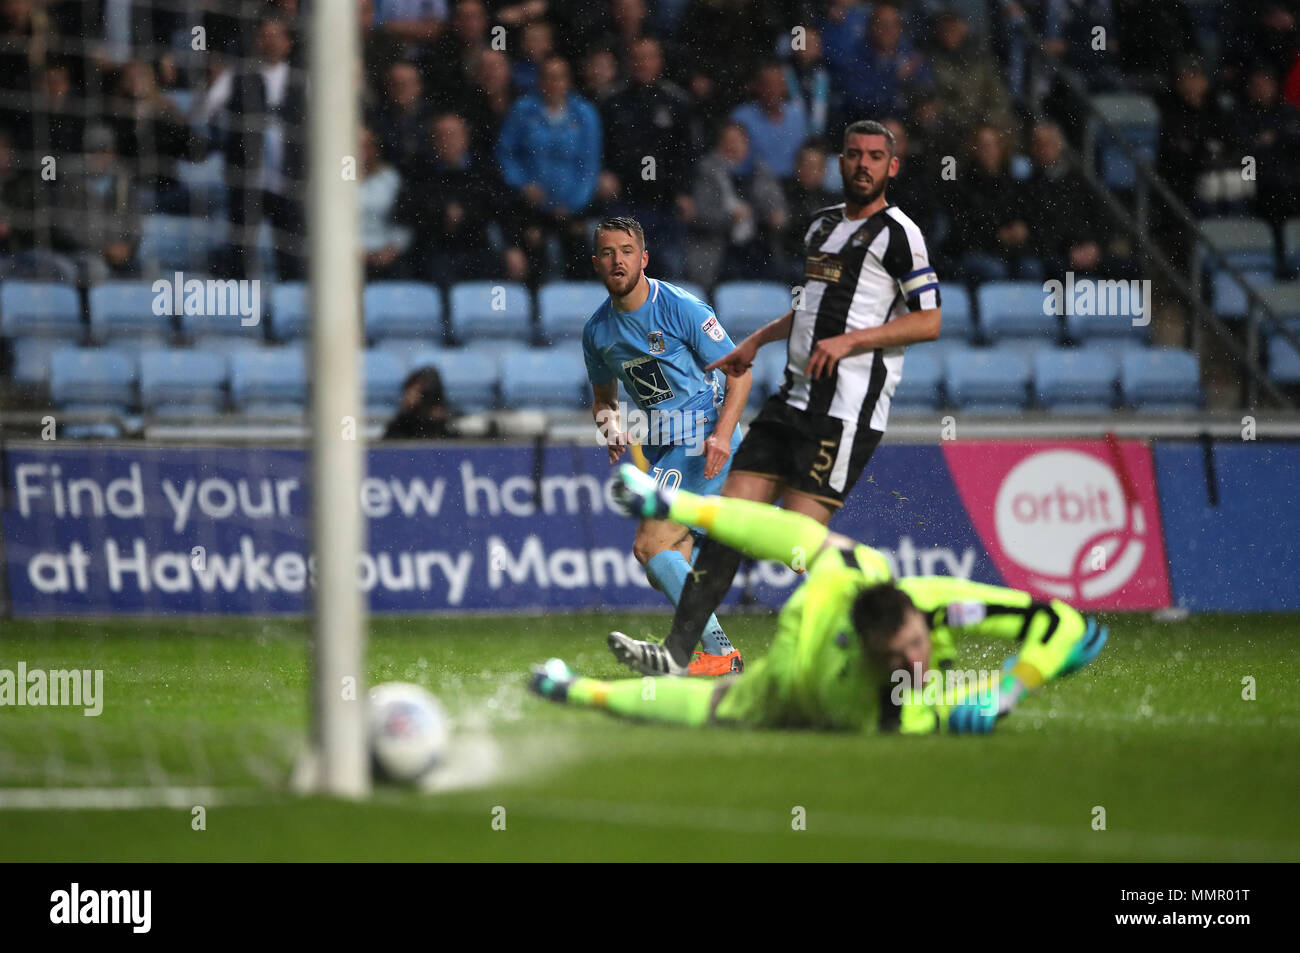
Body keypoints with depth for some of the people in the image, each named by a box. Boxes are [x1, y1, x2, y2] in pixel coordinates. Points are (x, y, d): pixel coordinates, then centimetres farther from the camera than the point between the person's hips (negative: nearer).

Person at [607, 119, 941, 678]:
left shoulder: (896, 233, -4)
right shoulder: (822, 224, 21)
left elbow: (929, 321, -11)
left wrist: (851, 340, -17)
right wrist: (757, 341, 29)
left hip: (846, 410, -8)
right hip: (794, 398, 8)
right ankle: (677, 654, -4)